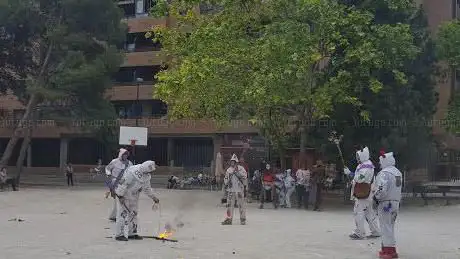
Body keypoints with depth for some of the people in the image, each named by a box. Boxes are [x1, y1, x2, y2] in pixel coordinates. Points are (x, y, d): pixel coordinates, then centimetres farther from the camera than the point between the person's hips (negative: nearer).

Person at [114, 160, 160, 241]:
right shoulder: (132, 172, -29)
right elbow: (122, 183, -26)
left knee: (133, 213, 11)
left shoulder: (147, 175, -1)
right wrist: (120, 196, -22)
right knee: (123, 213, -9)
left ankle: (132, 233, 20)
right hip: (123, 194, -8)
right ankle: (119, 234, -4)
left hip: (134, 196, 9)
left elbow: (147, 187, 12)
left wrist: (153, 197, 8)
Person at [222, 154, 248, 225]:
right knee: (229, 204, 3)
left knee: (241, 204, -1)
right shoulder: (228, 170, 14)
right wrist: (226, 184, 8)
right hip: (230, 190, 4)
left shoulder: (240, 168, 0)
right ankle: (229, 219, 8)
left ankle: (243, 219, 8)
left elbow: (244, 176, -12)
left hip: (239, 190, -4)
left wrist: (237, 172, -18)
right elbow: (225, 179, 23)